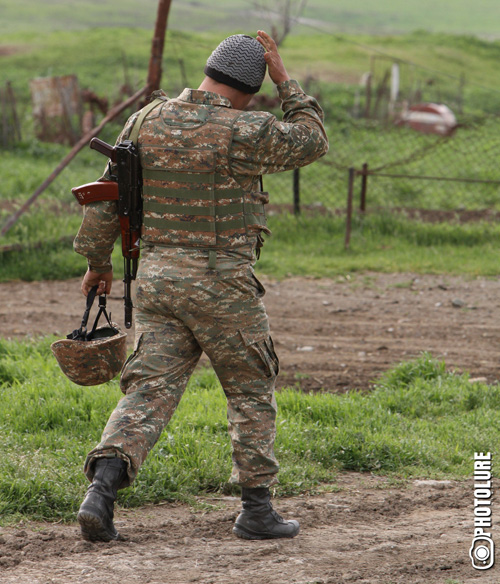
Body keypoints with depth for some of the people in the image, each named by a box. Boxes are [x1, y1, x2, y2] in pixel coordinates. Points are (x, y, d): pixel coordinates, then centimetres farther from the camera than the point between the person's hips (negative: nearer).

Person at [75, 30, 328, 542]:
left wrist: (97, 260, 20)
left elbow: (108, 194, 10)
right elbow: (311, 141, 2)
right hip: (220, 284, -5)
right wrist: (283, 79, 7)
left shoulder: (147, 120, 5)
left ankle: (101, 489, -19)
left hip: (155, 276, 5)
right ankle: (256, 509, 14)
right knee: (252, 393, 11)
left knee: (148, 392, 1)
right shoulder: (242, 134, -13)